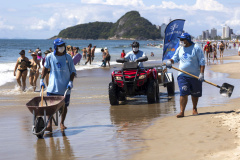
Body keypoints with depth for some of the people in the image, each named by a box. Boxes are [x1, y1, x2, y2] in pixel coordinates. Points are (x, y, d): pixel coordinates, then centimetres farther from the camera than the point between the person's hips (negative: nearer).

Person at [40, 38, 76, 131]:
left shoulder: (68, 57, -2)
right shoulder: (50, 57, -1)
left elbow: (73, 71, 5)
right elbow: (45, 67, 14)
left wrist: (71, 82, -8)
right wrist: (42, 80, 10)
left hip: (65, 87, 0)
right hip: (52, 87, 0)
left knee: (64, 106, 7)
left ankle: (62, 123, 24)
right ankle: (49, 124, -3)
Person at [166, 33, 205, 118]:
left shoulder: (196, 48, -5)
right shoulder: (179, 49, 9)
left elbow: (202, 62, -6)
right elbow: (175, 58, 19)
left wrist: (201, 73, -14)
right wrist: (170, 61, -5)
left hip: (195, 76, -2)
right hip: (183, 75, 2)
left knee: (195, 94, 12)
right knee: (183, 93, -13)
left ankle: (194, 109, 33)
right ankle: (182, 112, -15)